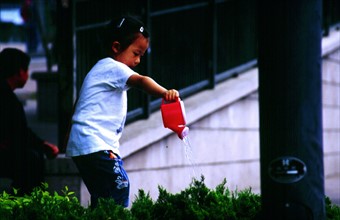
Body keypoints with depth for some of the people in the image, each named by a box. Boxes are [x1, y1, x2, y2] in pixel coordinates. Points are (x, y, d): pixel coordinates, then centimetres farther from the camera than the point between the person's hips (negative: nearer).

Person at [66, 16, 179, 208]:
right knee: (119, 186, -19)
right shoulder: (113, 68, -9)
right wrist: (165, 93, -45)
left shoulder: (105, 69, 23)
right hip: (95, 143, -11)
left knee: (102, 196, 8)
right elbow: (140, 81, -29)